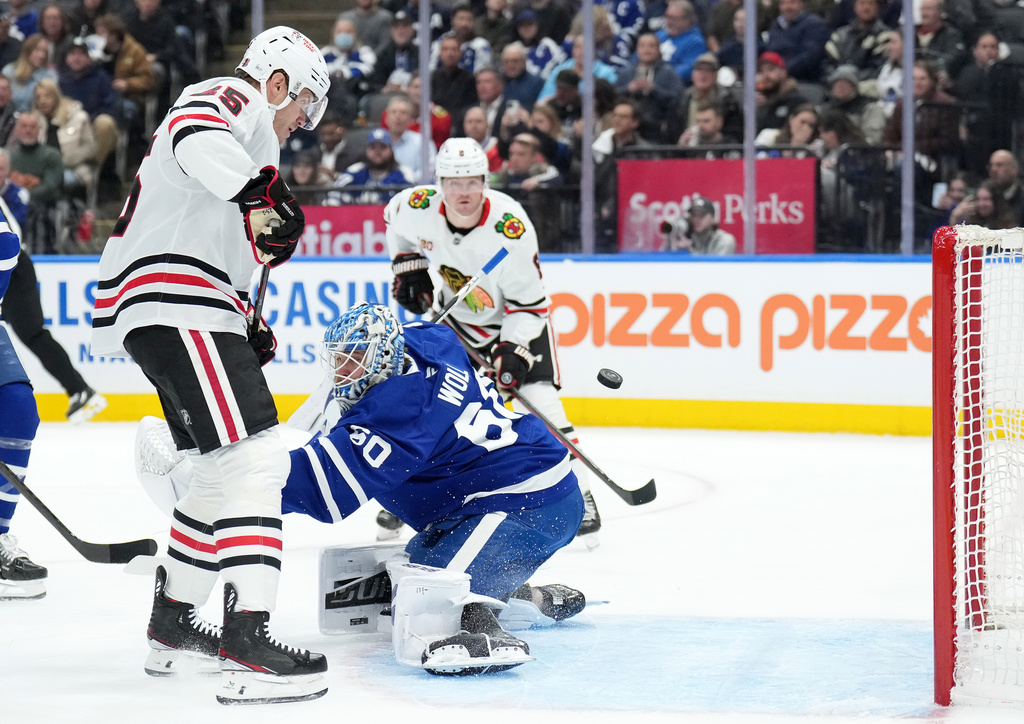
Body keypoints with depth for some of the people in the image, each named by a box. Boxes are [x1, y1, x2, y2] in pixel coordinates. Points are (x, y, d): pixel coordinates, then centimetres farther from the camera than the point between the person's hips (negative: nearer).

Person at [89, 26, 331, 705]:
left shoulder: (245, 131, 31)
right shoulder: (234, 99, -1)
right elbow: (194, 136, -26)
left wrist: (246, 327, 23)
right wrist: (259, 194, -38)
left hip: (161, 309, 11)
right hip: (174, 308, -11)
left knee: (226, 466, 20)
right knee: (255, 453, -18)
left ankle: (172, 624, 29)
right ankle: (247, 644, -26)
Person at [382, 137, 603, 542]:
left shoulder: (511, 227, -32)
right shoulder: (418, 208, -21)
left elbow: (529, 303, -24)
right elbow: (394, 221, 7)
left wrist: (513, 351, -32)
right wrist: (407, 267, -1)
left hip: (516, 318, -4)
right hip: (454, 314, 4)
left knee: (539, 400, -19)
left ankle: (578, 498, -12)